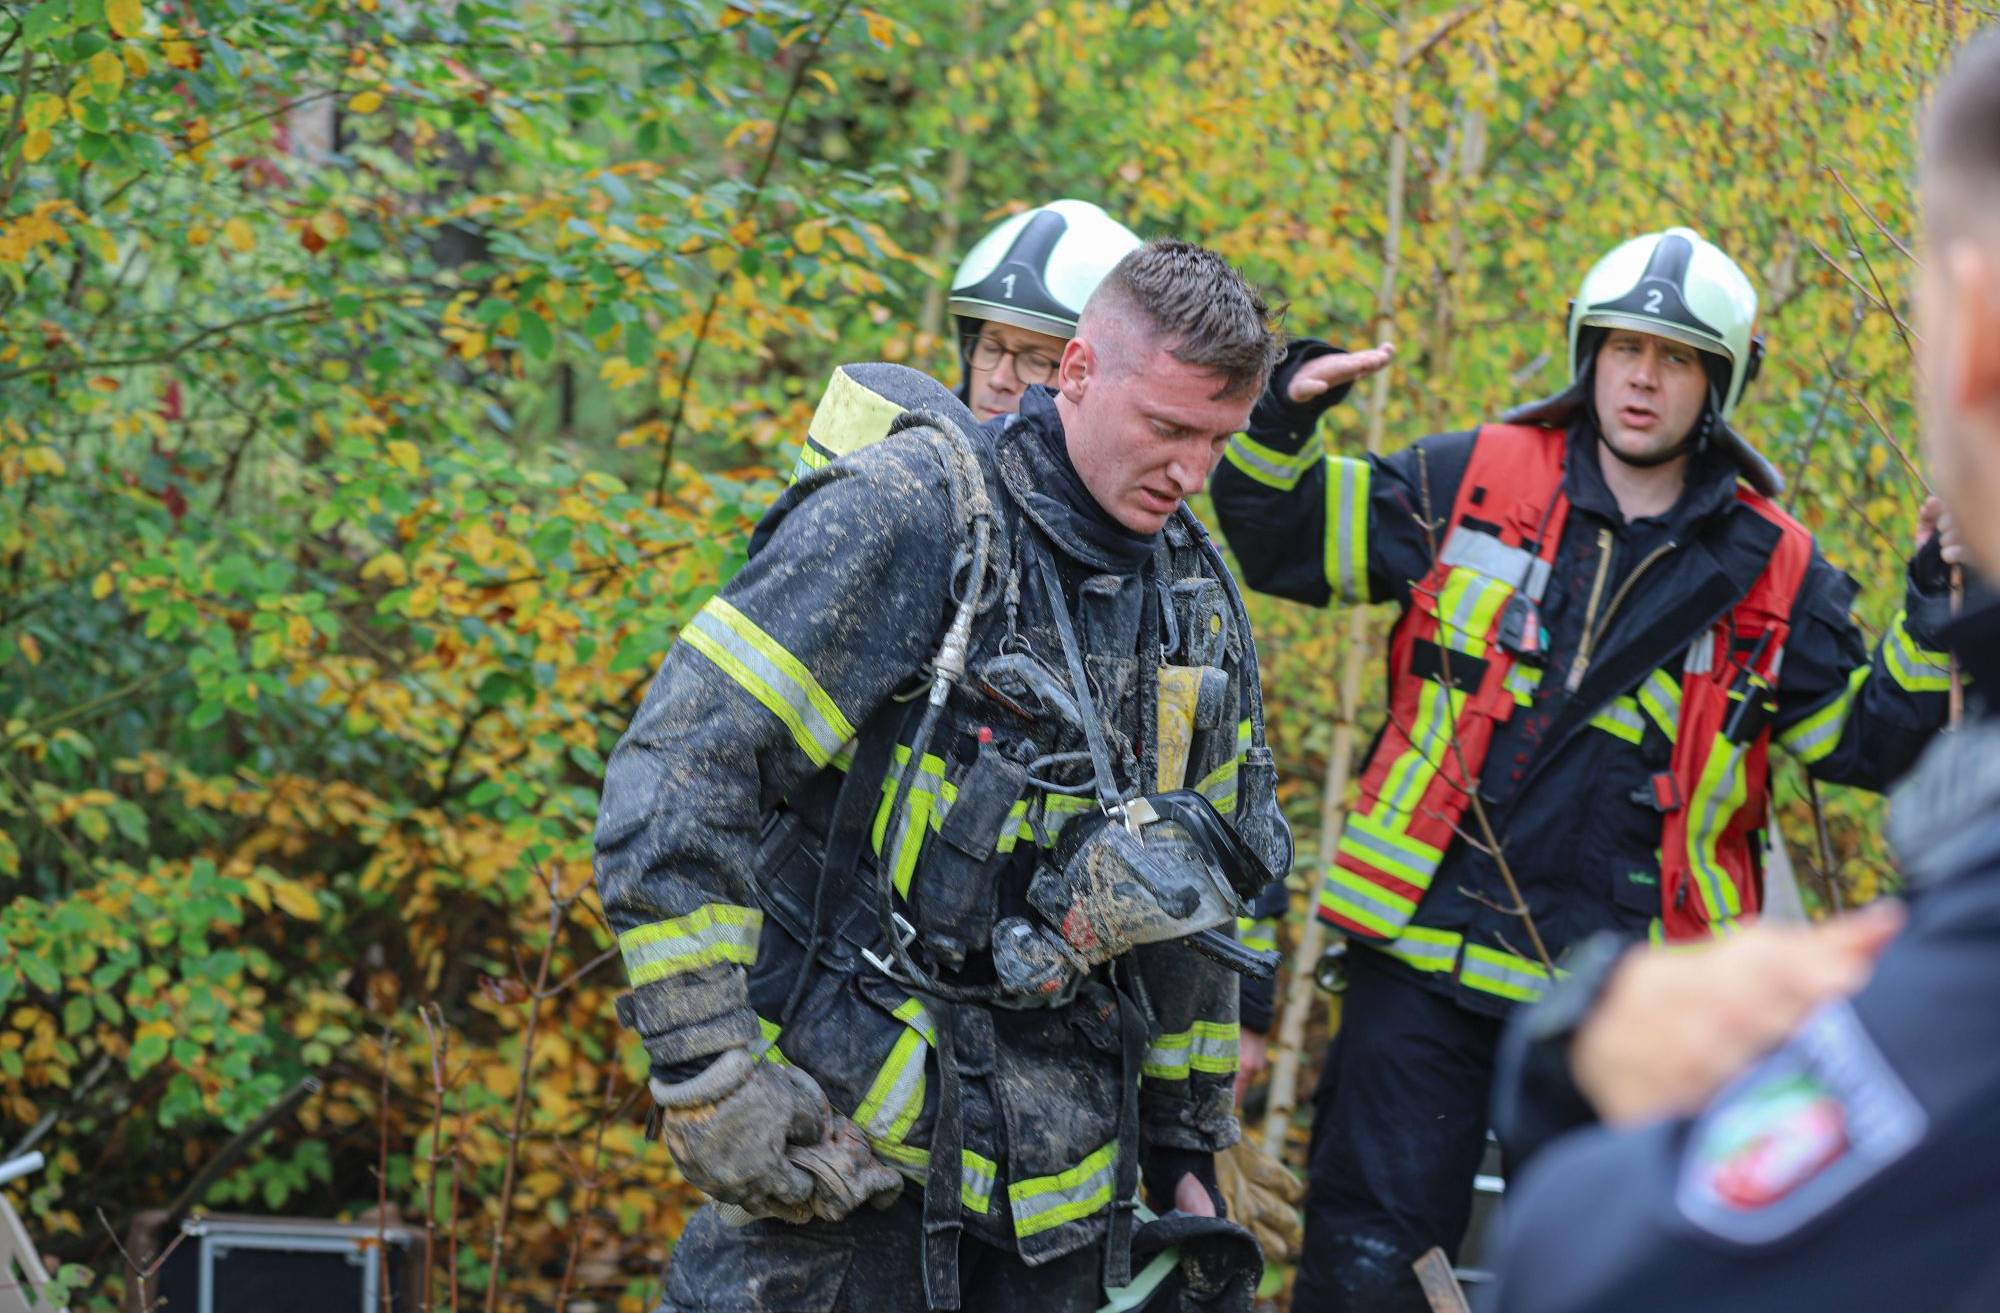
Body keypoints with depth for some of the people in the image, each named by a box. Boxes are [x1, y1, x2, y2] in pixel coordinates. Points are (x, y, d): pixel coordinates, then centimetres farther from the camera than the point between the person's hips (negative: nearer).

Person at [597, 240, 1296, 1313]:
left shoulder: (1200, 600, 10)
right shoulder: (907, 517, -12)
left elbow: (1196, 898, 21)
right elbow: (673, 780, -17)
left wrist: (1185, 1146, 20)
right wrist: (709, 1076, -19)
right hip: (850, 1133, -6)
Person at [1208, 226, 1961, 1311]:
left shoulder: (1767, 569, 5)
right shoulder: (1469, 483, 3)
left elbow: (1870, 740, 7)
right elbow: (1285, 543, 9)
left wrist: (1937, 613, -7)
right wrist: (1278, 428, -9)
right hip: (1426, 960, -1)